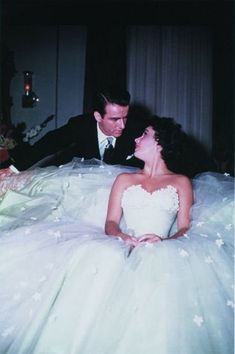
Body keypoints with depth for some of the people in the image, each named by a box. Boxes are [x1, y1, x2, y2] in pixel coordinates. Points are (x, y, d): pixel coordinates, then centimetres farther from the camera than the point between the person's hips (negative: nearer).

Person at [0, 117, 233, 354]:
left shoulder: (181, 183, 18)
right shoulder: (124, 178, 22)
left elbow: (185, 228, 7)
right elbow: (110, 223, 12)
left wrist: (164, 241, -16)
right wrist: (122, 237, -13)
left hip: (161, 252, -1)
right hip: (123, 248, 2)